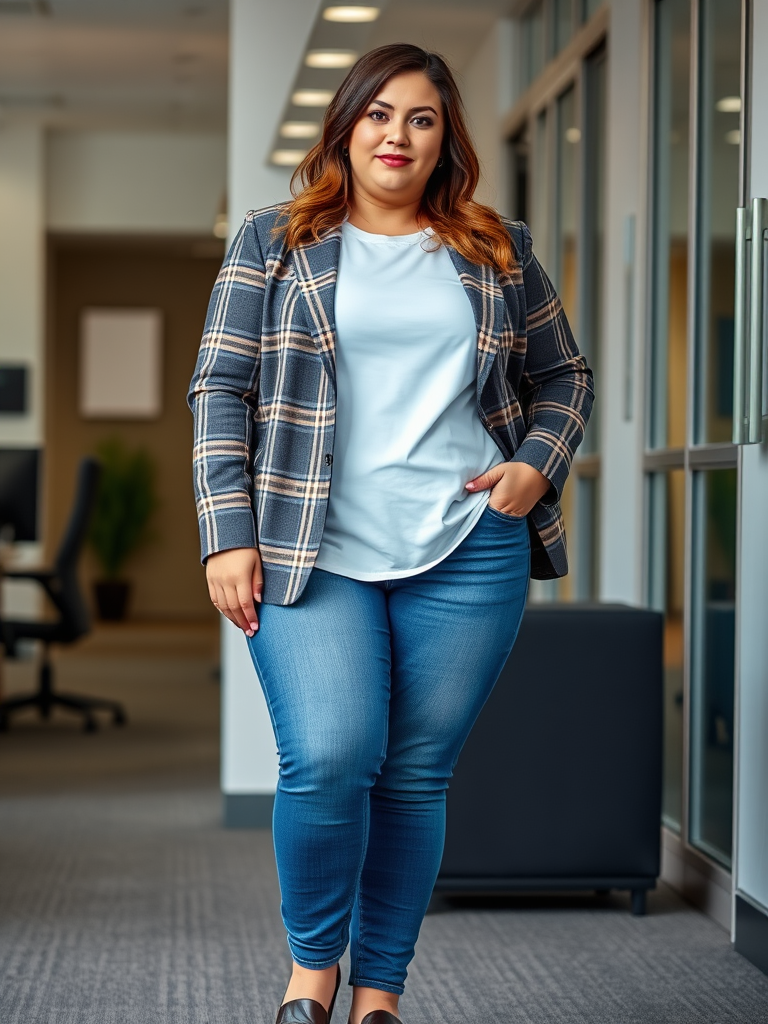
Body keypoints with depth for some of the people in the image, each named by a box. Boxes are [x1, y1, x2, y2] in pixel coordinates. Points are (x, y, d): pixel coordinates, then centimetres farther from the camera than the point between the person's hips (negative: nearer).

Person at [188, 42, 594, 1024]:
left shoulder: (498, 251, 13)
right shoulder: (274, 243, 8)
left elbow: (563, 377, 21)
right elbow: (221, 390, 3)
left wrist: (538, 466, 1)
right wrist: (227, 535, -6)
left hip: (468, 554, 2)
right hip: (312, 554, -2)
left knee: (416, 776, 3)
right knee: (329, 762, -15)